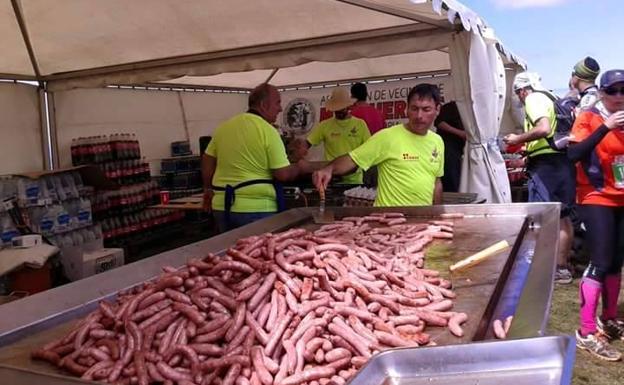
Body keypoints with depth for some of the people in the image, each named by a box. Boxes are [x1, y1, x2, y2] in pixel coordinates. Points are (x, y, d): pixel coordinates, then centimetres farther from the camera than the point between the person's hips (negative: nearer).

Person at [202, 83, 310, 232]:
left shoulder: (223, 127, 6)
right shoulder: (268, 131, -11)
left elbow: (207, 161, 13)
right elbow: (283, 174, -13)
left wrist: (208, 188, 25)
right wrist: (300, 168, 7)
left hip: (222, 206, 6)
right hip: (257, 209, -6)